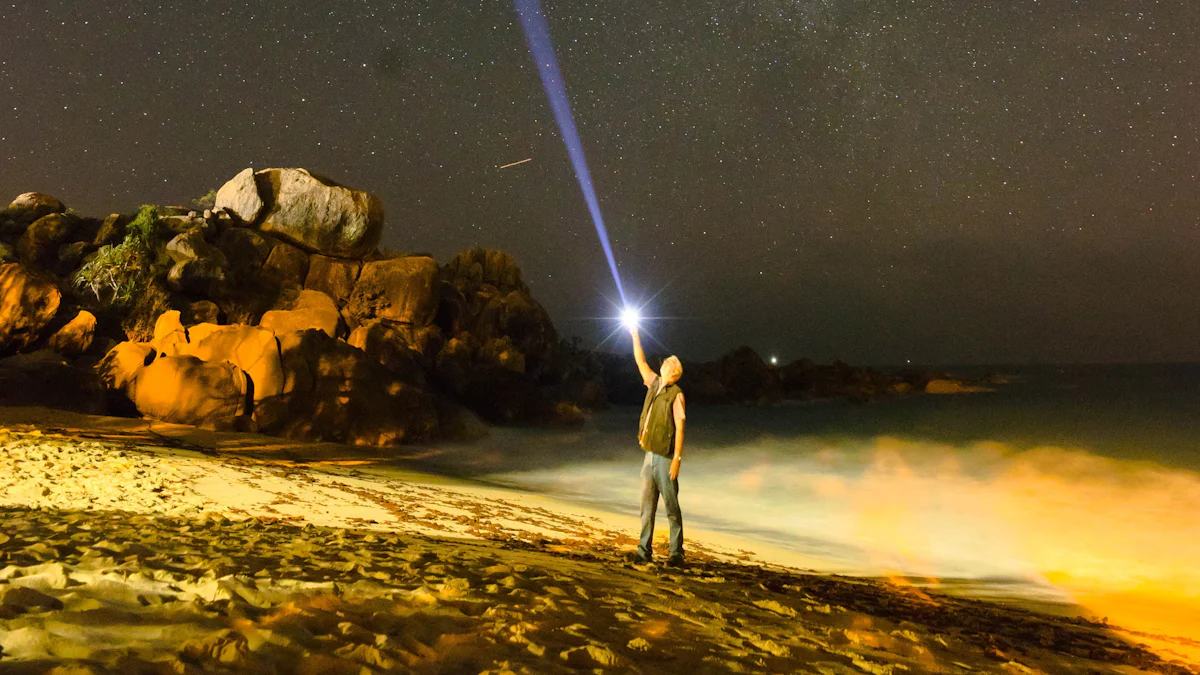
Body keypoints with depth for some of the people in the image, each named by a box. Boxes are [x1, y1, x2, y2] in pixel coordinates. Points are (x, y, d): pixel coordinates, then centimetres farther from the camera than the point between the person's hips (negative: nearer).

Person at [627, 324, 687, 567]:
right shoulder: (655, 384, 11)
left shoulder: (676, 394, -8)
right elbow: (640, 362, 23)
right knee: (647, 505, 8)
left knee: (671, 506, -1)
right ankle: (644, 551, 14)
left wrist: (677, 458, -19)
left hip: (665, 458, -7)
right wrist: (635, 335, 24)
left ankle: (677, 554, 6)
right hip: (649, 455, 7)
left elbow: (679, 428, -13)